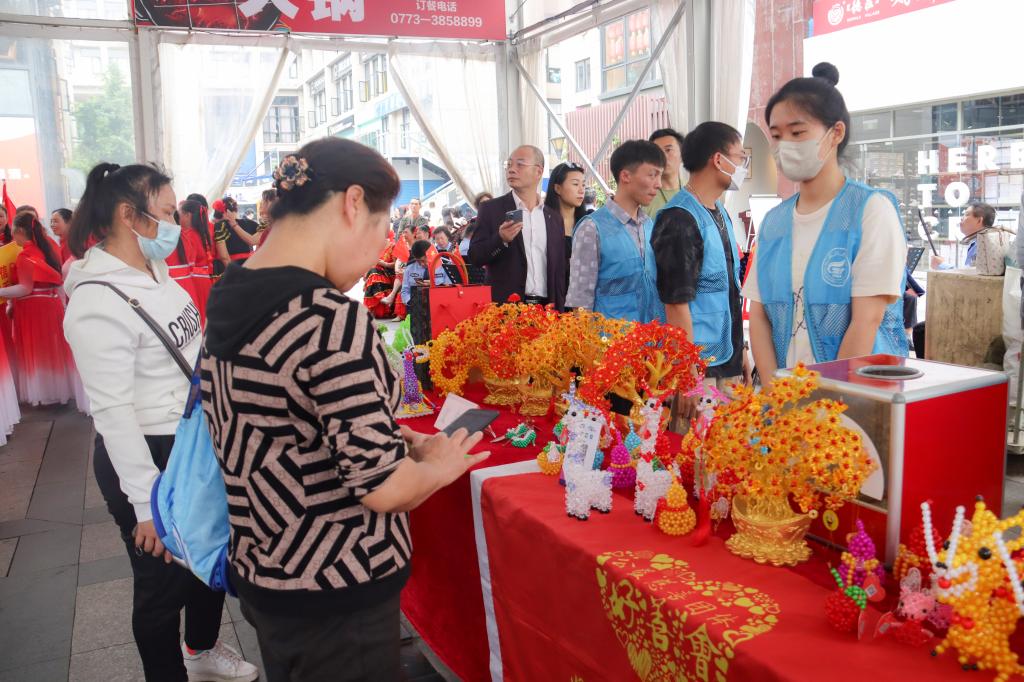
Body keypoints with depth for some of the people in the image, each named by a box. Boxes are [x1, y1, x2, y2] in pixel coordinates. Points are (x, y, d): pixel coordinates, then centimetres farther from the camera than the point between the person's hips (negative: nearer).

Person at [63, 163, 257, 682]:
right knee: (164, 581, 10)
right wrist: (147, 503, -22)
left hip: (194, 443, 9)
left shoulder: (154, 271, 2)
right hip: (147, 458, -9)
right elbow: (113, 411, -24)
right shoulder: (99, 300, -23)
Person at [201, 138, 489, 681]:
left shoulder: (229, 299, 1)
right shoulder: (332, 320, -26)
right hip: (332, 596, -8)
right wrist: (440, 464, -7)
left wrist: (396, 439, 8)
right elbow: (383, 487, -27)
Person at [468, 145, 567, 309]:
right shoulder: (491, 209, 3)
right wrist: (501, 239, -18)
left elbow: (559, 272, 14)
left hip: (546, 309, 3)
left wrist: (559, 312, 8)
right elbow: (474, 257, -1)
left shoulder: (554, 218, 12)